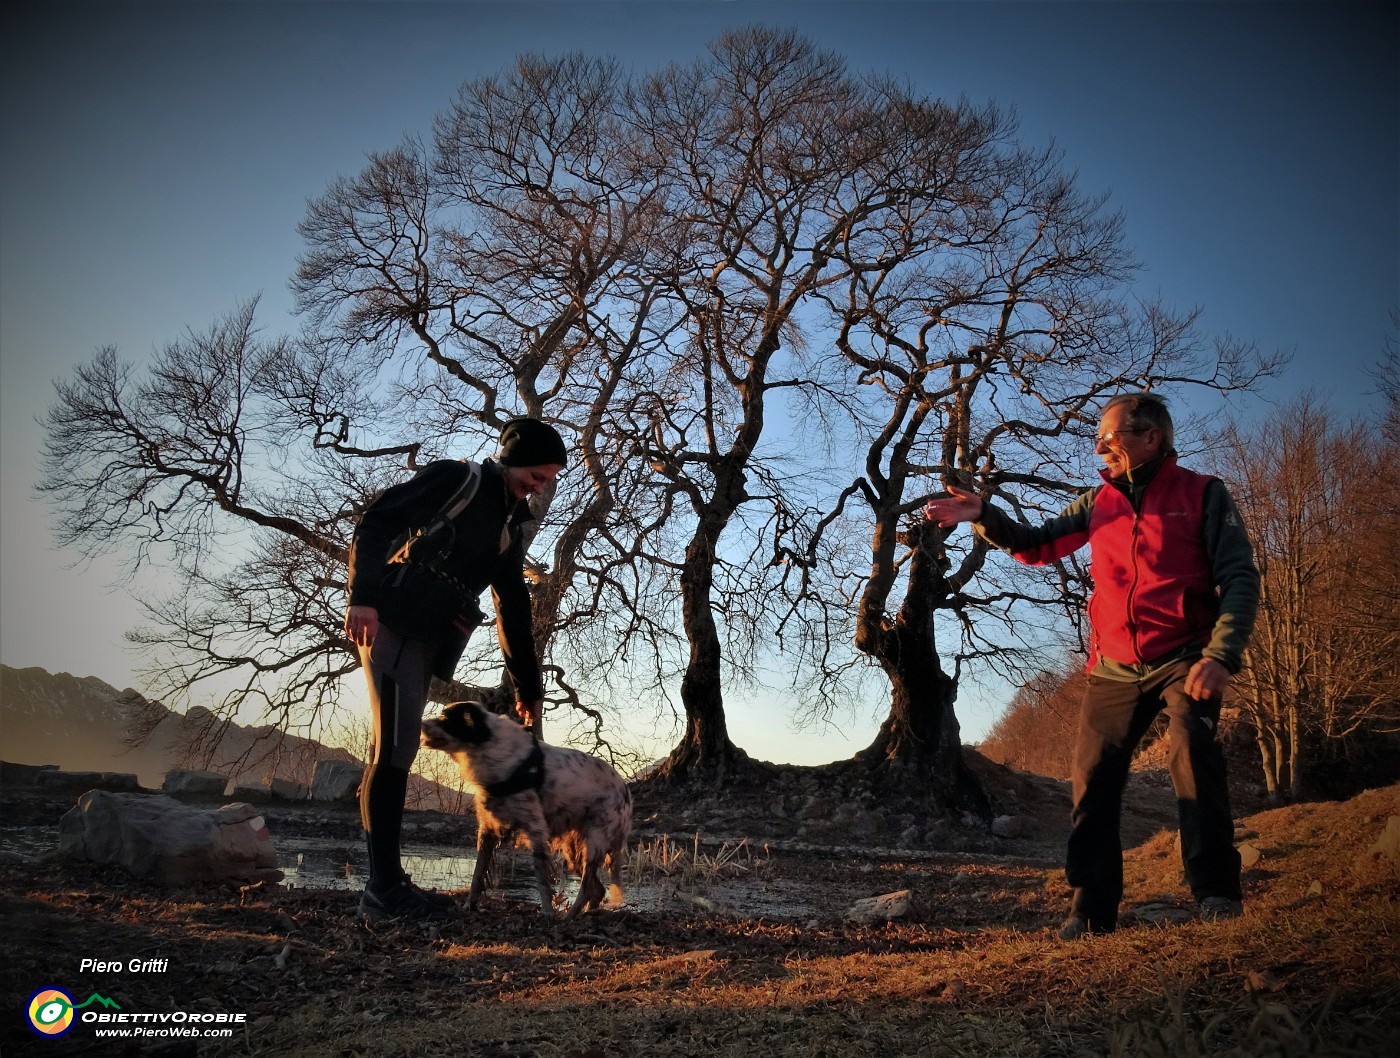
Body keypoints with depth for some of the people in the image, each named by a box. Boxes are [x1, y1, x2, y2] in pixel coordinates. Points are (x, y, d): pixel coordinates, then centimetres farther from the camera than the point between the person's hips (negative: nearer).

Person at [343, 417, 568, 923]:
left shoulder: (512, 525, 19)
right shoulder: (456, 478, -1)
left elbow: (514, 610, 20)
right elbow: (375, 522, -9)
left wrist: (528, 687, 18)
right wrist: (363, 595, -22)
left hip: (429, 638, 7)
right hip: (391, 620, -7)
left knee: (398, 751, 8)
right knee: (394, 747, -12)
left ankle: (385, 885, 12)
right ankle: (384, 889, -8)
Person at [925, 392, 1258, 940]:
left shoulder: (1202, 494, -2)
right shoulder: (1099, 503, 11)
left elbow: (1239, 580, -7)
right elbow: (1038, 545, 16)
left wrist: (1221, 655, -20)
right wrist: (983, 516, 0)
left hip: (1182, 661, -4)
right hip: (1114, 670, 4)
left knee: (1191, 750, -26)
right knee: (1093, 778, 0)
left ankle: (1216, 891, -12)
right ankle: (1092, 909, 9)